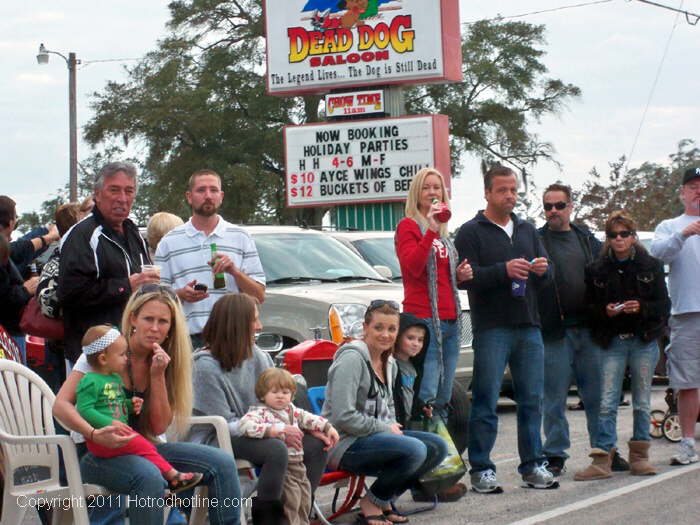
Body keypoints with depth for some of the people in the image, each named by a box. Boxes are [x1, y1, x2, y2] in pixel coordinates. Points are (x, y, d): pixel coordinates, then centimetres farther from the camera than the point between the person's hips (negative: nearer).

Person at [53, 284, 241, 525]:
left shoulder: (163, 361, 6)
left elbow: (159, 427, 0)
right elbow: (61, 405, -15)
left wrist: (158, 376, -11)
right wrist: (94, 434, -33)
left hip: (142, 447, 5)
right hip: (96, 452, -5)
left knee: (222, 463, -14)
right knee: (149, 477, -38)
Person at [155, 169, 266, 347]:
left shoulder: (240, 238, 13)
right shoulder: (170, 242, 12)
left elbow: (259, 296, 9)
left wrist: (235, 272, -7)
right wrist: (181, 294, -10)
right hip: (187, 339, 0)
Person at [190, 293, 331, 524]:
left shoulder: (255, 356, 4)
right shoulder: (206, 366, -18)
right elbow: (225, 424, -17)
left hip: (253, 432, 8)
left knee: (316, 446, -6)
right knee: (276, 449, -32)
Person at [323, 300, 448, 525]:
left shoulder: (389, 363, 13)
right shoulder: (352, 359, -16)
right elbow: (343, 417, -22)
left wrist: (392, 426, 3)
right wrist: (385, 428, -13)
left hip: (375, 436, 9)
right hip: (344, 445, -9)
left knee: (437, 447, -4)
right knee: (415, 449, -28)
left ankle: (385, 500, 6)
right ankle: (370, 504, -9)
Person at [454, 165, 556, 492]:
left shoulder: (527, 230, 20)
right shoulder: (471, 232, 2)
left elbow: (547, 277, 18)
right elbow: (465, 278, -10)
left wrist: (541, 270, -6)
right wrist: (504, 271, -21)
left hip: (528, 327, 5)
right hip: (491, 328, -5)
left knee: (532, 400, 6)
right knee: (485, 402, -5)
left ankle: (533, 465, 14)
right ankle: (481, 469, 0)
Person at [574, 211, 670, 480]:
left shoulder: (651, 266, 5)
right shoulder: (596, 269, 5)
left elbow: (664, 305, 3)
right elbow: (588, 307, 5)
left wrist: (641, 308, -15)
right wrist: (605, 311, -14)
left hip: (644, 341, 0)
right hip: (612, 343, 0)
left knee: (642, 402, 6)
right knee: (607, 402, -7)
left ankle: (639, 457, 15)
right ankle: (602, 460, -8)